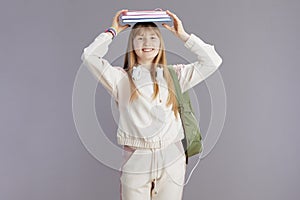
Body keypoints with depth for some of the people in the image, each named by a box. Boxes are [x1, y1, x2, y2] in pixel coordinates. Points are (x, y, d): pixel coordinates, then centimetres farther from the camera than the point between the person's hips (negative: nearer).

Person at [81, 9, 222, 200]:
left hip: (172, 159, 2)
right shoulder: (121, 78, 4)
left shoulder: (174, 74, 10)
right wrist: (112, 32, 4)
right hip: (136, 161, -1)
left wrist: (183, 35, 7)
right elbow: (89, 56, -8)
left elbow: (213, 61, 5)